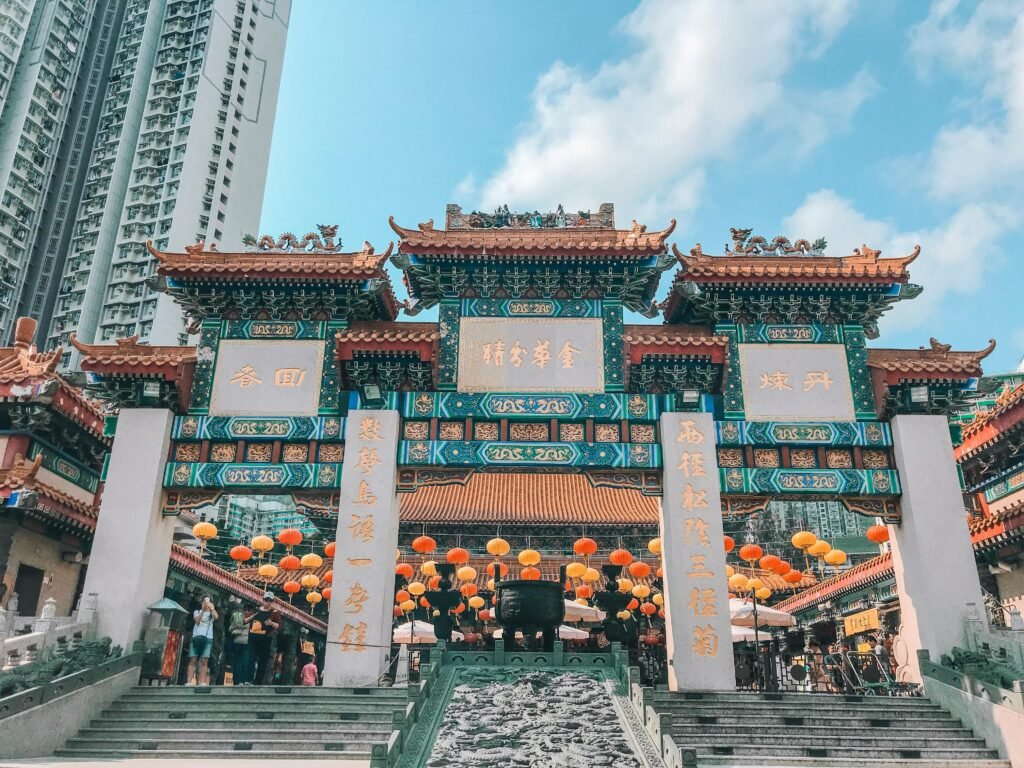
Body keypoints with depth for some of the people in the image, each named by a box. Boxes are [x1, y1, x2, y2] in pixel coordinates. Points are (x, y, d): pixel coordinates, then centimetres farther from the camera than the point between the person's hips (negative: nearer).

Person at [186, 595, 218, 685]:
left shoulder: (211, 613, 18)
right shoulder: (197, 611, 19)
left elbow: (216, 617, -4)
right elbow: (197, 621, 1)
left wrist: (211, 607, -7)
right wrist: (203, 610, -7)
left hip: (207, 638, 0)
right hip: (196, 637, 0)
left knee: (204, 661, -8)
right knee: (192, 660, -7)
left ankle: (202, 682, -13)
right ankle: (188, 682, -10)